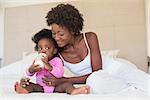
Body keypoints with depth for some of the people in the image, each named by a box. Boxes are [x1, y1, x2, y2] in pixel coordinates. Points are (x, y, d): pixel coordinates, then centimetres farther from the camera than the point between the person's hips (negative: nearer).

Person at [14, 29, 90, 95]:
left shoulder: (57, 60, -6)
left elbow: (60, 74, -21)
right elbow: (29, 74, 4)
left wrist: (49, 66, -33)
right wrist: (31, 70, -20)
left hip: (55, 87, -3)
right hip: (40, 87, 4)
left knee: (67, 84, -25)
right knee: (29, 84, -16)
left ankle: (73, 91, -52)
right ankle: (25, 90, -45)